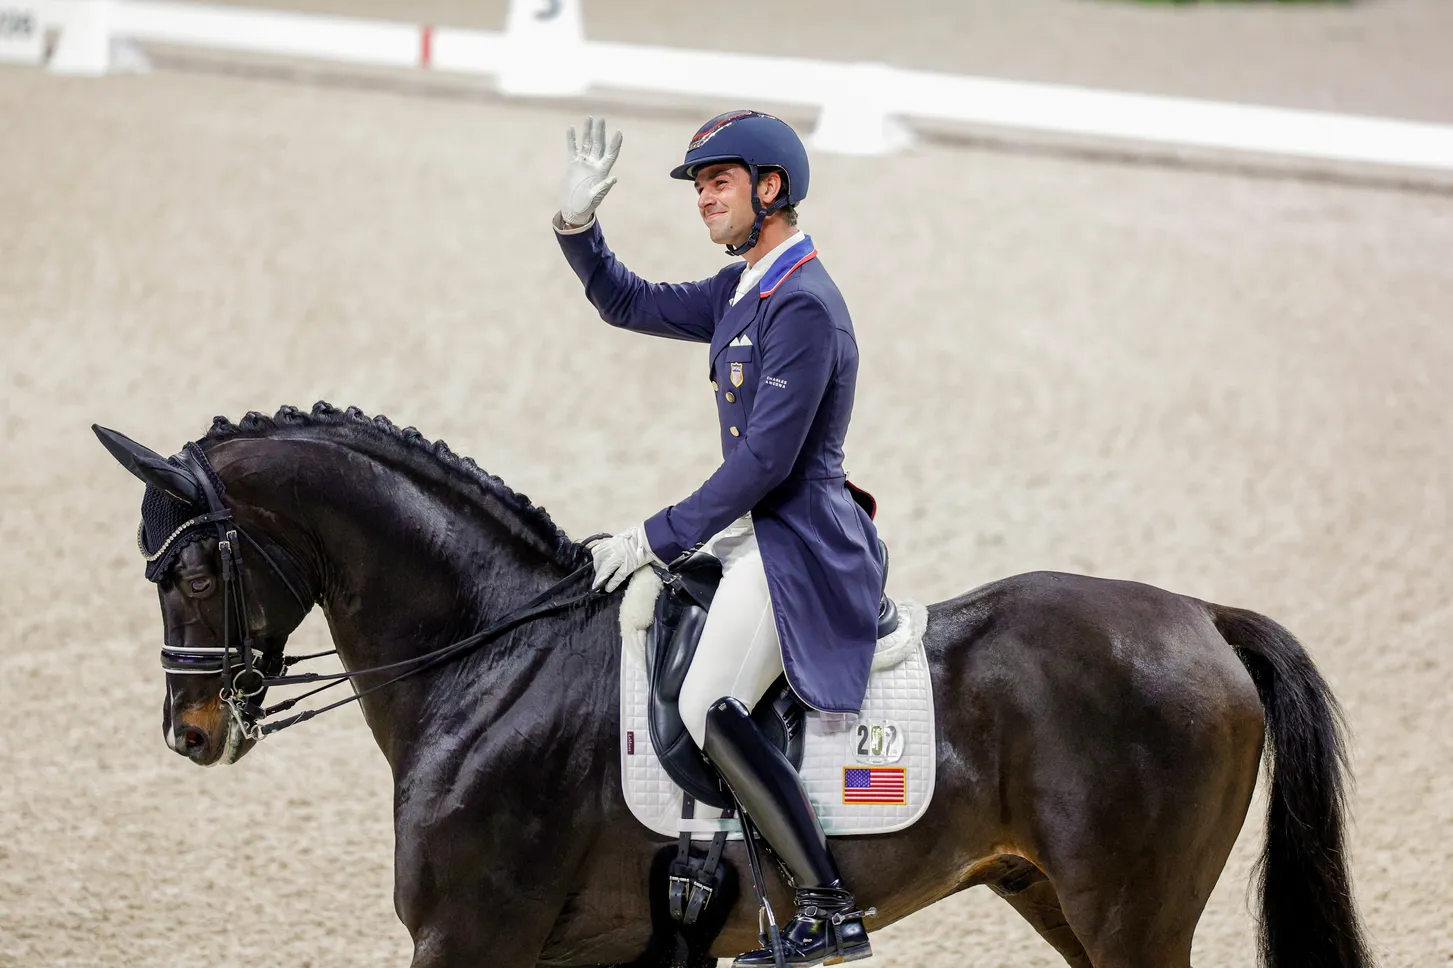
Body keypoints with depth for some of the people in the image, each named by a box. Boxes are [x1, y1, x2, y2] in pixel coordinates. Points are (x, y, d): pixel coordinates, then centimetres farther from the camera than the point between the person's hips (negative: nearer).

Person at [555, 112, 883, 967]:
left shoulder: (805, 307, -18)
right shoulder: (742, 290, 12)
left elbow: (765, 460, -22)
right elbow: (629, 304, 22)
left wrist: (658, 539, -18)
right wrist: (578, 223, 6)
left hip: (797, 543, -11)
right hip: (752, 531, 11)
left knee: (709, 710, -24)